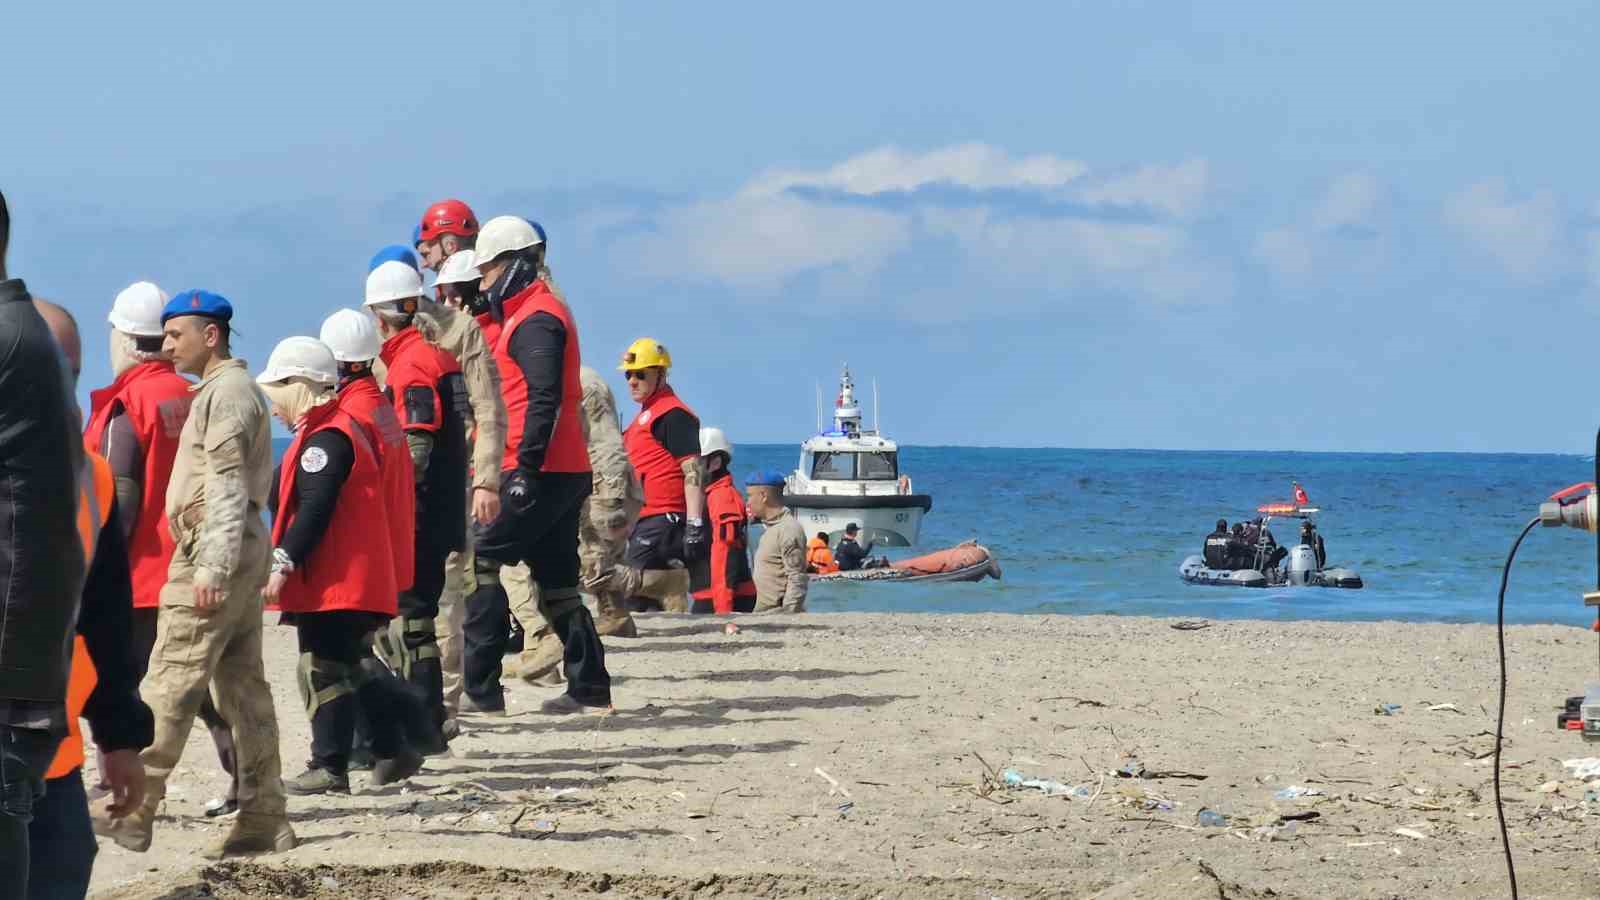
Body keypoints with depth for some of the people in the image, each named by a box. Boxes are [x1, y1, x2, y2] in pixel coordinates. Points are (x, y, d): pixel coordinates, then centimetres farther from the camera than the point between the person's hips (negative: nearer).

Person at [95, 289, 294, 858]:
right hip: (243, 554, 10)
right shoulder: (225, 390, 22)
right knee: (243, 686, 8)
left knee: (170, 683, -11)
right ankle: (262, 819, 8)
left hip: (214, 553, -10)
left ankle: (132, 810, -13)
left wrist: (211, 567, -24)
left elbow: (228, 490, -18)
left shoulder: (227, 392, -10)